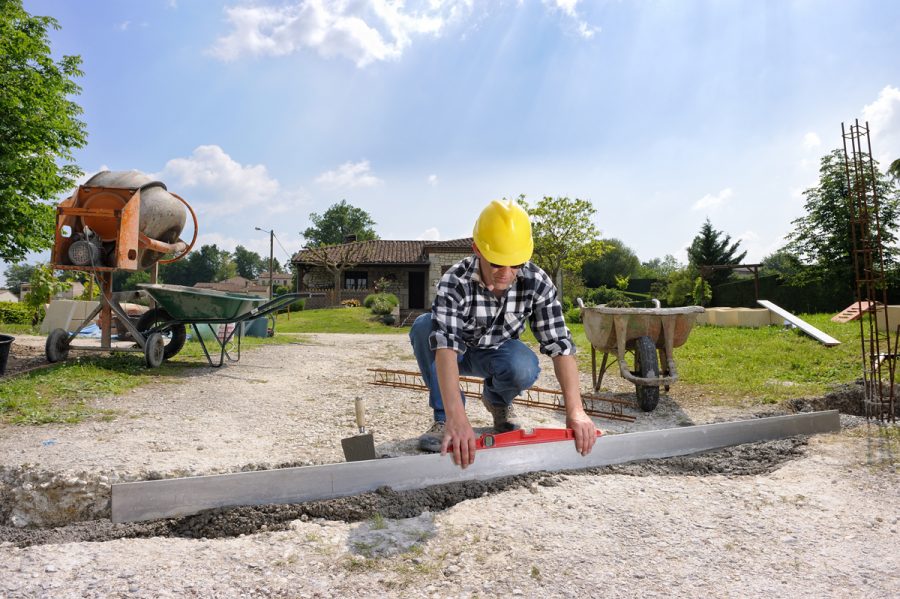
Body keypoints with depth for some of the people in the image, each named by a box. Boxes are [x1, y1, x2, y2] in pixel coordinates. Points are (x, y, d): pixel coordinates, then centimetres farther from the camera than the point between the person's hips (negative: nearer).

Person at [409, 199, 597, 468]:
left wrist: (575, 411, -38)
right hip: (459, 351, -1)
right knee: (424, 326, -33)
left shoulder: (538, 283, -25)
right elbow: (445, 346, -45)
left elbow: (560, 344, -27)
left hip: (497, 353, 1)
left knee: (525, 369, -34)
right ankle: (444, 418, -18)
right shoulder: (455, 281, -33)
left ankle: (497, 400, 3)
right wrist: (457, 419, -57)